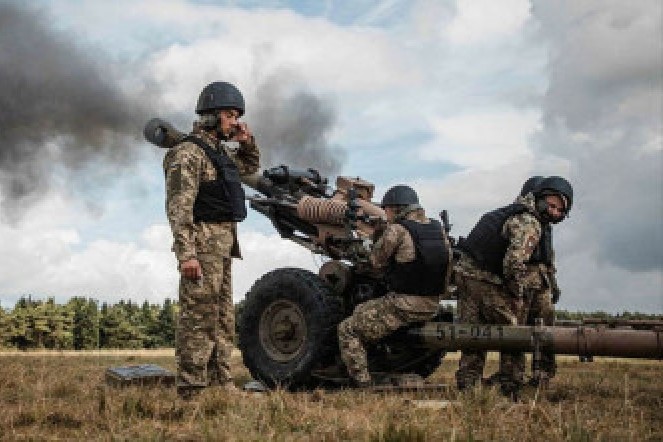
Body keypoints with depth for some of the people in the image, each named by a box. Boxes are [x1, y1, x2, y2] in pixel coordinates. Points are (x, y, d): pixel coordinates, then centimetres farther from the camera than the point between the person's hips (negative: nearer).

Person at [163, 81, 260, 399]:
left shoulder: (220, 151, 16)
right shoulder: (188, 152, -11)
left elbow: (251, 167, 35)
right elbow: (178, 208, -19)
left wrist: (247, 142, 15)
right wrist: (187, 254, -25)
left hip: (223, 245, 10)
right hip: (203, 243, -10)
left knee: (223, 318, 14)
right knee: (199, 317, -8)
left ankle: (221, 382, 23)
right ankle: (191, 390, -3)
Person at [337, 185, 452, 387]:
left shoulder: (397, 230, -15)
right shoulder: (439, 229, 7)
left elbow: (376, 261, -5)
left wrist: (380, 236, 11)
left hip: (403, 307, -8)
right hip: (432, 306, 8)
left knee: (347, 330, 4)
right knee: (361, 310, 27)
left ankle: (363, 386, -2)